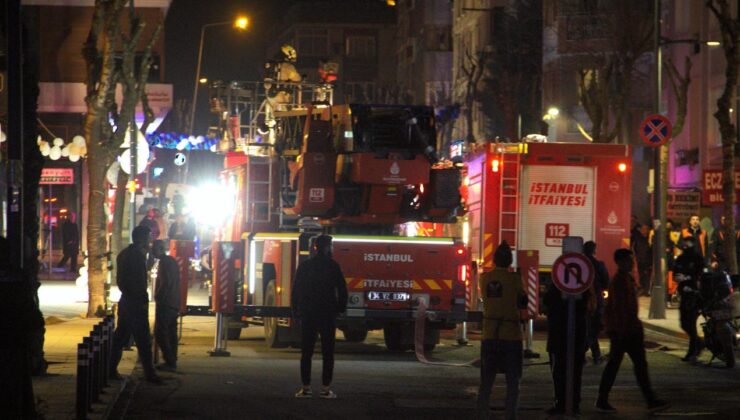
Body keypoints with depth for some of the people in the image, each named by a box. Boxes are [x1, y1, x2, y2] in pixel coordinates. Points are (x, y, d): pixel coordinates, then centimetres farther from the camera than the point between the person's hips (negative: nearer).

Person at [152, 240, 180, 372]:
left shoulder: (164, 262, -13)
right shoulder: (172, 261, 17)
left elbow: (165, 282, -21)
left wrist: (159, 298, -14)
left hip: (165, 303, -10)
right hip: (174, 304, 10)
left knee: (160, 333, -9)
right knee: (171, 333, 12)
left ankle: (169, 362, -13)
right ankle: (172, 362, 14)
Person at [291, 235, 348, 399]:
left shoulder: (304, 266, 2)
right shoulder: (332, 266, -5)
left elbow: (296, 290, 3)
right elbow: (342, 289, -4)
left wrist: (296, 310, 10)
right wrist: (341, 308, 8)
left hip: (308, 314, 2)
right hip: (328, 314, -2)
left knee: (306, 352, 5)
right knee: (328, 353, 2)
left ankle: (306, 387, 1)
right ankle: (326, 388, -2)